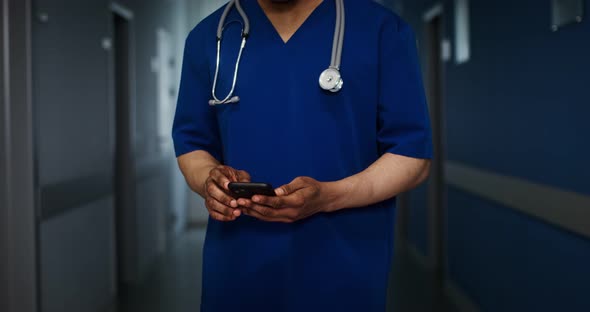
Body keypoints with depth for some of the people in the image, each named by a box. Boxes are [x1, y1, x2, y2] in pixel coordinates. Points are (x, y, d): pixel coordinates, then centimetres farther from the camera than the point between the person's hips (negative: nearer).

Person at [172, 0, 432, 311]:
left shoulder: (383, 30, -6)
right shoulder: (208, 36, 3)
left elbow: (412, 156, -6)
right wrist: (210, 178, -13)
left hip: (343, 270, -2)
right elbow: (191, 142, 10)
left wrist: (327, 197, -21)